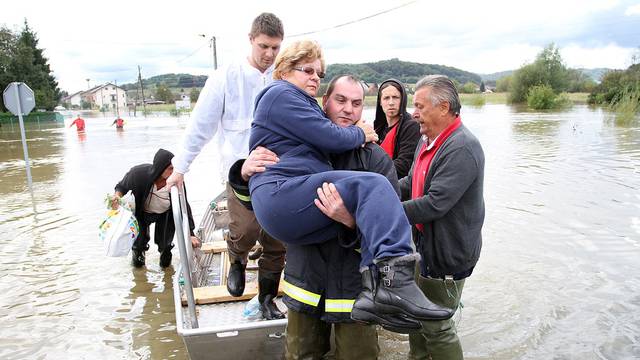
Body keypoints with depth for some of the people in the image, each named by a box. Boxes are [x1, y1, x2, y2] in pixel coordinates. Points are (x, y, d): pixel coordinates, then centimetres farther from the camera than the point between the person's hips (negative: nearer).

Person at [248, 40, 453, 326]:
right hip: (280, 194, -10)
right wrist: (360, 135, 10)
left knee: (374, 212, -6)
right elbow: (328, 137, -9)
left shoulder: (301, 101, 33)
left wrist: (357, 134, 15)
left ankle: (373, 292, -23)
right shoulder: (281, 94, 0)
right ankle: (396, 278, -40)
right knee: (371, 185, -25)